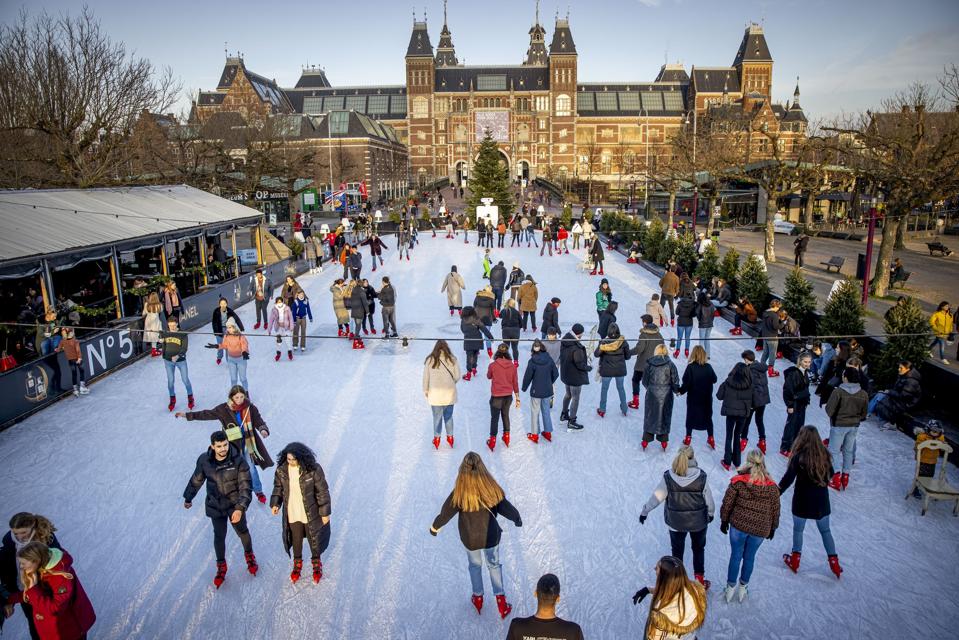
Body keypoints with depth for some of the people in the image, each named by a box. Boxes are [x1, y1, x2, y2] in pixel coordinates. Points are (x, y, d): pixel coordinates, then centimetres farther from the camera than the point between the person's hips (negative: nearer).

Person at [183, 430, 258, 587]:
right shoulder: (204, 460, -16)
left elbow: (245, 487, -24)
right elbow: (196, 480, 3)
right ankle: (221, 566, 38)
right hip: (215, 505, 2)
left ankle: (249, 555, 44)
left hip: (236, 505, -2)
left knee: (242, 532, 15)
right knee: (219, 536, 13)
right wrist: (188, 498, 15)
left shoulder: (238, 461, -25)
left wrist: (240, 508, -35)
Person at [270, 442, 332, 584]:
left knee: (314, 540, 18)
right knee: (296, 540, 23)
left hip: (311, 514, -2)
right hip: (291, 514, 3)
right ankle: (297, 563, 51)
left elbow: (322, 492, -15)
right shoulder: (281, 470, -14)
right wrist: (275, 503, -10)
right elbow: (278, 488, 4)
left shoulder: (313, 469, -25)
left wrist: (325, 513, -11)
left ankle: (316, 564, 46)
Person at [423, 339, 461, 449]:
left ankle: (437, 438, 19)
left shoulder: (430, 360, -7)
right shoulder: (452, 359, -5)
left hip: (435, 393, -1)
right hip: (449, 392, 1)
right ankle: (450, 437, 25)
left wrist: (425, 390, 12)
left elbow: (426, 376, -1)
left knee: (437, 416, 10)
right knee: (448, 416, 16)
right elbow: (457, 376, -2)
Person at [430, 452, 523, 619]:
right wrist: (517, 518, 9)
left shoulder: (459, 493, -26)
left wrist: (434, 526, 7)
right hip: (491, 536, 0)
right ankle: (501, 600, 27)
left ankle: (478, 598, 43)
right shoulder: (491, 488, -26)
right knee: (494, 564, 24)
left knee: (475, 565, 27)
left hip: (470, 538, 0)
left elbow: (446, 513, -13)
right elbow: (505, 508, -12)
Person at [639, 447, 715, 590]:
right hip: (698, 521, 0)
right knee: (698, 549, 25)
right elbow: (708, 499, -8)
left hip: (675, 522, 0)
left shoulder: (668, 477, -21)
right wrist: (710, 513, 13)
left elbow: (656, 497, -12)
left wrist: (644, 511, 3)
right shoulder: (701, 476, -21)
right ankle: (700, 580, 35)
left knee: (677, 550, 21)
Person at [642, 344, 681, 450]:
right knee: (665, 416, 13)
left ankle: (646, 440, 18)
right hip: (666, 395, -1)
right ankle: (664, 440, 21)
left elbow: (644, 381, 2)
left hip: (652, 394, 1)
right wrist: (677, 390, 14)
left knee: (649, 415, 13)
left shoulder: (649, 363, -4)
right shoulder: (670, 364, -8)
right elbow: (675, 381, -5)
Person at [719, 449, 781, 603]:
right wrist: (772, 528, 19)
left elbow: (727, 503, -6)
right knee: (749, 557, 18)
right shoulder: (772, 486, -7)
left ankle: (730, 587, 24)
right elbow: (775, 510, 4)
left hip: (738, 525, -1)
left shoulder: (738, 481, -12)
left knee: (735, 556, 14)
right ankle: (743, 587, 32)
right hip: (760, 529, 1)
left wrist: (724, 521, 9)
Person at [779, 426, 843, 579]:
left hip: (803, 500, -4)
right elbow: (830, 474, 8)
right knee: (825, 531, 21)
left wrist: (776, 494, -11)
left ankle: (795, 561, 25)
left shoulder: (799, 456, -21)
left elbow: (788, 479, -20)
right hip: (821, 500, 4)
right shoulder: (824, 454, -7)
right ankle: (834, 563, 25)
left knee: (798, 529, 14)